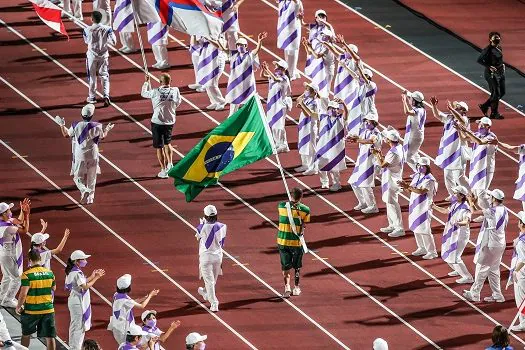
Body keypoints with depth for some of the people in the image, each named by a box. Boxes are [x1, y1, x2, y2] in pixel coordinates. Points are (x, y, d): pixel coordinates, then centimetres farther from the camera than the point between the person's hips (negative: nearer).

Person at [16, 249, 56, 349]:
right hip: (48, 309, 3)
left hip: (31, 310, -3)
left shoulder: (27, 275, -15)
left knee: (26, 334, 18)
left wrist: (18, 307, -4)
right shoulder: (49, 273, -1)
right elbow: (54, 289, 13)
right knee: (50, 336, 4)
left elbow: (23, 294, -17)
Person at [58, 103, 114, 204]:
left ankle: (84, 190, -20)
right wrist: (107, 129, 31)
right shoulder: (96, 127, -9)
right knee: (91, 178, 17)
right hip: (93, 156, 1)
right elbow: (102, 136, 11)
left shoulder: (76, 126, -11)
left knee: (78, 177, 7)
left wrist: (62, 125, 22)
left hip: (80, 156, -1)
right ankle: (90, 198, 24)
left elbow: (66, 134, 7)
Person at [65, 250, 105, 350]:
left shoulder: (71, 272, 9)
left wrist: (92, 277, 10)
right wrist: (96, 278, -16)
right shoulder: (77, 273, -21)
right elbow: (85, 286, -23)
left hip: (73, 300, 10)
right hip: (79, 303, -10)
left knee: (74, 325, 18)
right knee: (79, 326, -4)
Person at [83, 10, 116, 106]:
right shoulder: (106, 29, -12)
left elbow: (86, 41, 1)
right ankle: (106, 95, -4)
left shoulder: (87, 30, -15)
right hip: (104, 55, 1)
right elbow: (113, 41, -11)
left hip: (92, 55, -1)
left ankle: (92, 97, 21)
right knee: (104, 76, 10)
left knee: (92, 76, 13)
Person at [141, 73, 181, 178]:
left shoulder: (155, 92, -15)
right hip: (170, 121, 3)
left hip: (157, 122, -3)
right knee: (167, 143, 27)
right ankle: (170, 164, 26)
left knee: (159, 147, 6)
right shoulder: (175, 91, -9)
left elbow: (144, 93, 2)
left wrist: (147, 82, 14)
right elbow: (178, 103, 5)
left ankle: (164, 170, 9)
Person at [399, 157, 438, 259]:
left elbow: (421, 191, -28)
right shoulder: (416, 176, 8)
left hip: (424, 207, -8)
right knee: (415, 228, 16)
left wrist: (408, 187, -32)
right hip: (414, 205, 8)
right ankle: (422, 248, 32)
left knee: (424, 230, -7)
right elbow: (410, 190, 10)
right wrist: (406, 186, -12)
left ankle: (432, 251, 2)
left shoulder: (429, 180, -17)